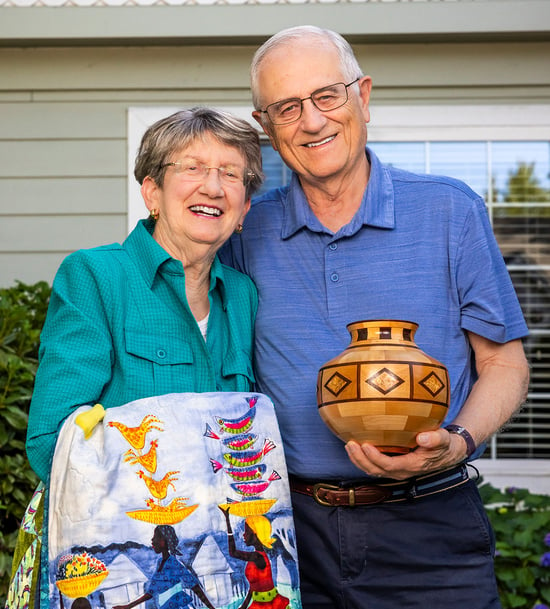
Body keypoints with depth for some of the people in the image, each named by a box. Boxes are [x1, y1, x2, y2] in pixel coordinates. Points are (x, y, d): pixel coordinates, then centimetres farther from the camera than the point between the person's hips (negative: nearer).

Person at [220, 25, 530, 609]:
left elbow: (504, 364, 2)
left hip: (428, 530, -1)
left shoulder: (449, 211, -1)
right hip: (294, 528, 2)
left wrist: (457, 443, -17)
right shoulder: (248, 230, 4)